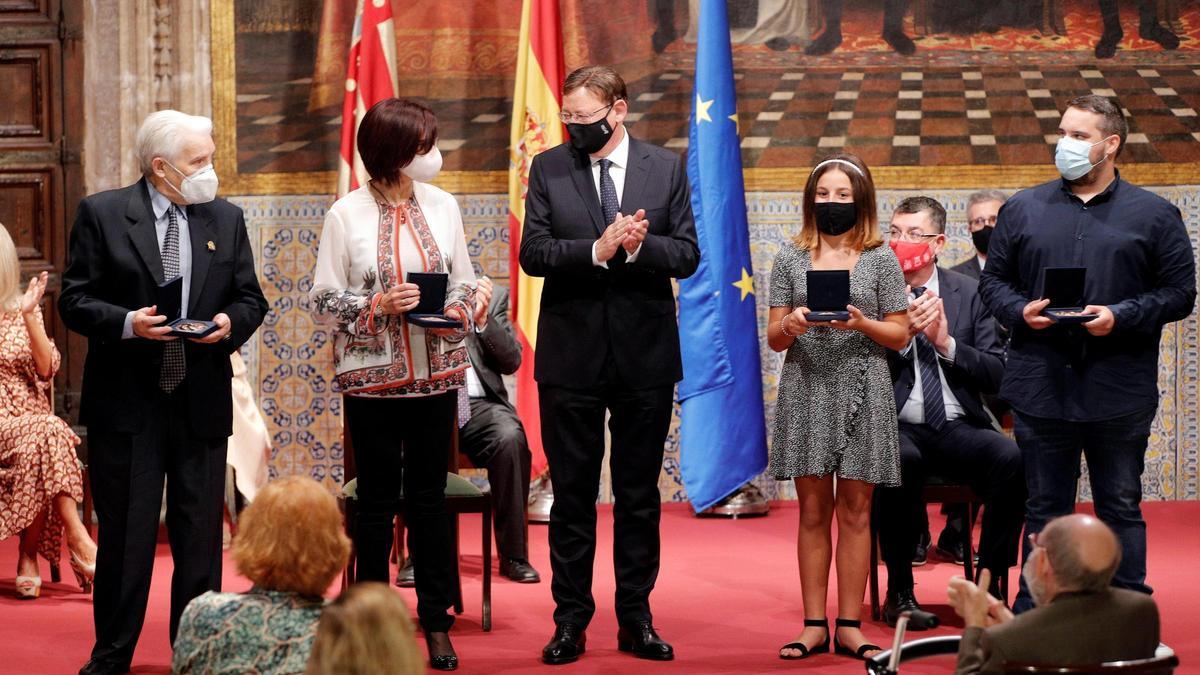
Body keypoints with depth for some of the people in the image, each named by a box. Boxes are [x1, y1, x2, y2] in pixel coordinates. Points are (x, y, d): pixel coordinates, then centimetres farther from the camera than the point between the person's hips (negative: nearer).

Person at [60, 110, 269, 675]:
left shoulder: (226, 219, 8)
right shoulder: (102, 214, -3)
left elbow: (251, 298, 12)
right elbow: (75, 300, -4)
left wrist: (231, 322, -10)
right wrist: (126, 323, -21)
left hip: (202, 405, 3)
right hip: (126, 402, -3)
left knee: (200, 537, 7)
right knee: (125, 536, 4)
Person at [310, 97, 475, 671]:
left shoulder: (442, 205, 4)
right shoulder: (347, 214, -6)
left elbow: (464, 280, 10)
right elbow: (323, 297, -4)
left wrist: (458, 310, -10)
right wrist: (378, 306, -18)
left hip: (435, 371, 3)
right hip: (372, 376, -2)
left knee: (429, 495, 7)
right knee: (378, 498, 6)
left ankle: (436, 621, 14)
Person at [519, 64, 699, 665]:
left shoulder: (666, 169, 3)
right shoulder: (548, 168, 2)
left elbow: (687, 255, -1)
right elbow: (533, 253, -7)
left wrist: (639, 246, -20)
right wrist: (598, 250, -21)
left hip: (645, 352, 1)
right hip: (571, 352, 0)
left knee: (639, 495, 8)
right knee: (572, 495, 5)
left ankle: (636, 620, 16)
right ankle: (571, 621, 12)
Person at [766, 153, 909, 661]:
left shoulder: (880, 260, 4)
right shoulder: (791, 259, 8)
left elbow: (900, 335, 3)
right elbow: (773, 338, 8)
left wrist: (862, 324, -15)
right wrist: (790, 326, -14)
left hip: (861, 394, -1)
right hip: (806, 391, 1)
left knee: (855, 510, 2)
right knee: (813, 510, 4)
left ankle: (849, 627, 7)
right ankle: (814, 626, 9)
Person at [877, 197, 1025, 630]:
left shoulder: (969, 293, 10)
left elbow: (996, 374, 5)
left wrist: (946, 343, -9)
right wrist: (902, 333, -16)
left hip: (958, 429, 2)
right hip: (896, 430, -2)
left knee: (1012, 457, -29)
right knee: (902, 461, -37)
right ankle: (899, 593, -21)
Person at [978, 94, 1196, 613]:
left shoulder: (1154, 215, 3)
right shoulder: (1023, 209, 10)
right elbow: (993, 280, 12)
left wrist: (1120, 316, -14)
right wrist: (1020, 311, -8)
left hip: (1119, 391, -2)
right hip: (1040, 388, 2)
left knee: (1121, 507, 5)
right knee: (1045, 508, 9)